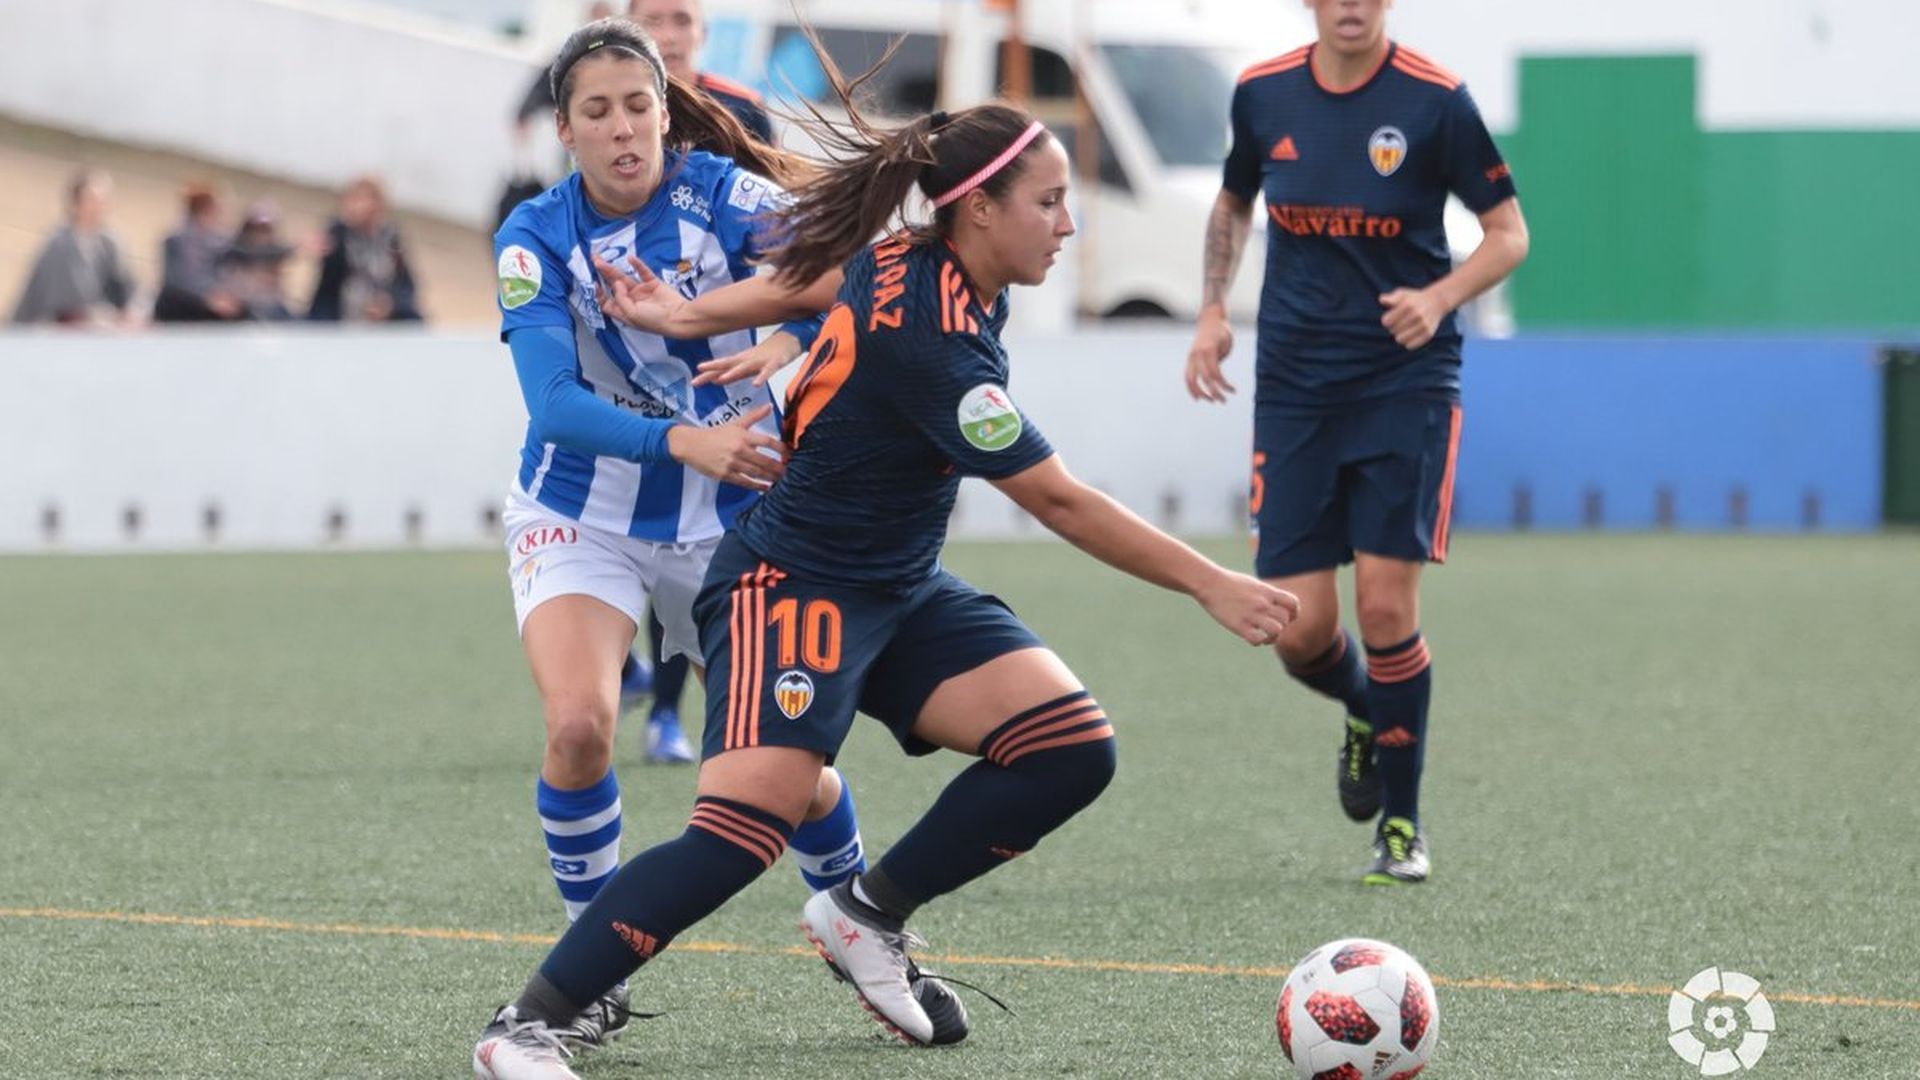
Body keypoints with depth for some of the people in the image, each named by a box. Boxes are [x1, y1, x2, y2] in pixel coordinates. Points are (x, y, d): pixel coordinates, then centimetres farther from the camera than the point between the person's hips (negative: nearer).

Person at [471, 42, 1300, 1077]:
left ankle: (868, 914, 8)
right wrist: (1213, 586, -23)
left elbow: (805, 284, 16)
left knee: (1071, 747, -7)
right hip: (794, 589, -9)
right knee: (745, 828, -25)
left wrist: (681, 314, 32)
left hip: (899, 591, 9)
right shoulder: (931, 344, -28)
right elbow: (1059, 501, -26)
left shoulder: (914, 265, -2)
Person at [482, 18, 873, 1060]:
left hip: (730, 514, 1)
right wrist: (685, 442, -39)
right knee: (579, 724, -24)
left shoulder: (723, 193, -13)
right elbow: (555, 404, -24)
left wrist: (787, 339, -34)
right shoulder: (536, 237, -13)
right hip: (582, 511, -1)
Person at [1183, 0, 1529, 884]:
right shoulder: (1262, 94, 1)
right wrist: (1213, 312, 7)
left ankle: (1401, 825, 7)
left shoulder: (1434, 101, -10)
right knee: (1299, 630, -3)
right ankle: (1364, 714, 33)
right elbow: (1233, 203, 20)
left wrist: (1439, 297, -20)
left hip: (1405, 385, -3)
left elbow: (1509, 232, -3)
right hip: (1293, 388, 3)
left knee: (1385, 606, -11)